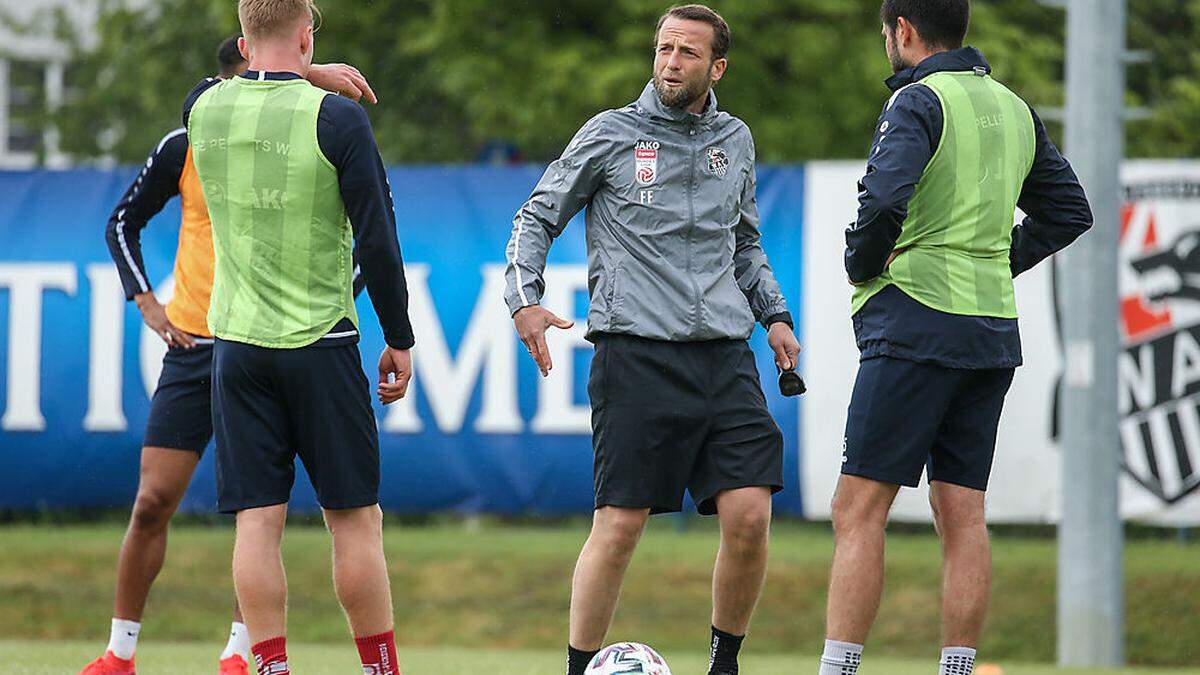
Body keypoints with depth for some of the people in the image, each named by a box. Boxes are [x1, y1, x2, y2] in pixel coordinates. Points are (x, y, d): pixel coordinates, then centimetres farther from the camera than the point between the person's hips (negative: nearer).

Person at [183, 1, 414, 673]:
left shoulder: (203, 107, 2)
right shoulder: (337, 118, -10)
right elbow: (378, 240, -8)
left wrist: (305, 79, 24)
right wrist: (399, 340, 1)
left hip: (238, 342, 3)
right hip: (321, 343, -3)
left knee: (258, 522, 1)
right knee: (356, 518, 4)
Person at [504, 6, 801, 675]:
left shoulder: (734, 140, 16)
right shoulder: (611, 135, 4)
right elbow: (538, 217, 11)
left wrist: (775, 313, 16)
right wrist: (525, 299, -4)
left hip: (725, 354, 3)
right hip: (637, 355, -3)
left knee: (750, 515, -8)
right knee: (620, 525, -7)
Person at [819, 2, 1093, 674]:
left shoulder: (919, 102, -9)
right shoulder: (1014, 109, 14)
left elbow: (884, 196, -25)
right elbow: (1069, 211, 23)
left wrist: (862, 264, -8)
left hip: (917, 322, -7)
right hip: (994, 324, 7)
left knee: (859, 509, -7)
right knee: (961, 512, 7)